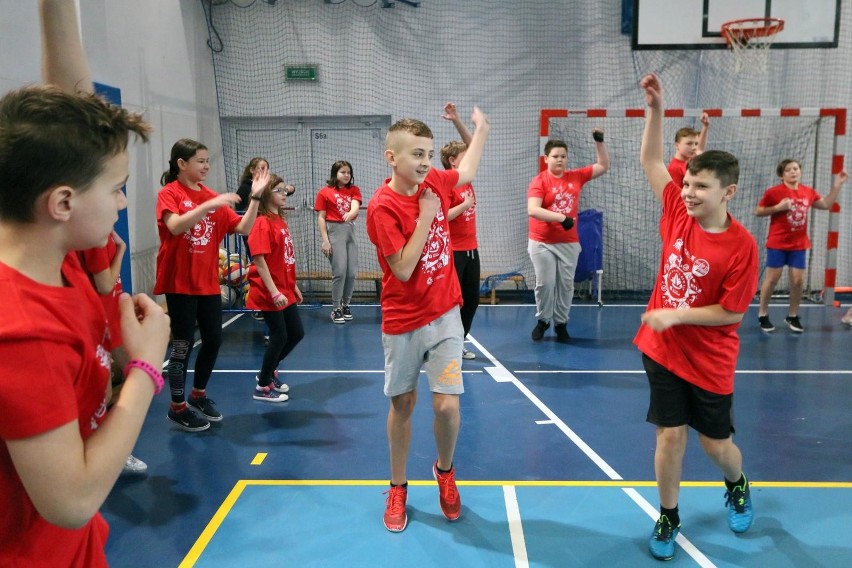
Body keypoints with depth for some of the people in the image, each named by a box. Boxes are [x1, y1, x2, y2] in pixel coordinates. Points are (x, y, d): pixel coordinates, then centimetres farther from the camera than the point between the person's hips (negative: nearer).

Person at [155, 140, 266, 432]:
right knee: (183, 345, 0)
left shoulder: (212, 197, 8)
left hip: (209, 283, 6)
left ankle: (199, 394, 32)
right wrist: (210, 204, -31)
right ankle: (177, 407, 15)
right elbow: (175, 226, -26)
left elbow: (243, 227, 2)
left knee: (214, 340, 11)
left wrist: (255, 197, -8)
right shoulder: (169, 193, -7)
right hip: (180, 283, -6)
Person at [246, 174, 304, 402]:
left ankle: (268, 372, 33)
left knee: (296, 333, 13)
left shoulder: (281, 221, 10)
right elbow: (259, 260, -21)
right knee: (279, 336, -1)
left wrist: (293, 285, 18)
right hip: (270, 294, -9)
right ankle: (263, 387, 16)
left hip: (285, 291, 9)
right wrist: (274, 292, -24)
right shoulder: (263, 223, -16)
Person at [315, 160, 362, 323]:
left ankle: (346, 305, 22)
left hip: (350, 231, 4)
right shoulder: (324, 192, -2)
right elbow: (321, 218, -4)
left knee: (352, 272, 4)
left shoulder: (354, 190, 7)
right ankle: (335, 309, 4)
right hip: (334, 231, -4)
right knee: (339, 272, -9)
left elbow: (355, 205, -13)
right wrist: (325, 240, -11)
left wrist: (350, 214, -36)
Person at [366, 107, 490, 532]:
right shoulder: (383, 206, -17)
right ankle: (398, 488, 32)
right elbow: (403, 269, -22)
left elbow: (466, 172, 23)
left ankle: (445, 471, 26)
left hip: (444, 316, 3)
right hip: (403, 323, -3)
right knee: (402, 404, 11)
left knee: (447, 406, -6)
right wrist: (426, 215, -20)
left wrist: (482, 129, 31)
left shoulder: (434, 182, -1)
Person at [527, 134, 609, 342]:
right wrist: (561, 218, -28)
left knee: (566, 284, 5)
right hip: (542, 242, -3)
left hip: (569, 242, 3)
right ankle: (542, 320, 20)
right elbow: (532, 210, -22)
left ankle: (561, 323, 19)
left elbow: (603, 166, 16)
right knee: (545, 283, -1)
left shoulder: (576, 176, 6)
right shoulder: (539, 181, -9)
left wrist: (599, 142, 4)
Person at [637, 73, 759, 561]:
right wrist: (657, 108, -10)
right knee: (670, 435, 6)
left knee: (716, 443, 15)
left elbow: (730, 313, -15)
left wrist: (676, 315, -20)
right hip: (662, 350, 3)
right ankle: (668, 518, 25)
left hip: (709, 361, -2)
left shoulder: (742, 246, -19)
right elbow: (650, 160, -1)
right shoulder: (678, 213, -7)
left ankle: (738, 488, 49)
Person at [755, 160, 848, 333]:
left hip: (799, 245, 4)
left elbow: (826, 204, 19)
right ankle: (763, 315, 13)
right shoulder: (774, 192, -10)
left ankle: (792, 316, 19)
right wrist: (778, 207, -20)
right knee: (772, 278, 1)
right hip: (778, 243, -4)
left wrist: (837, 185, 11)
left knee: (798, 280, 4)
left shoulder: (809, 192, 5)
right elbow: (758, 211, -7)